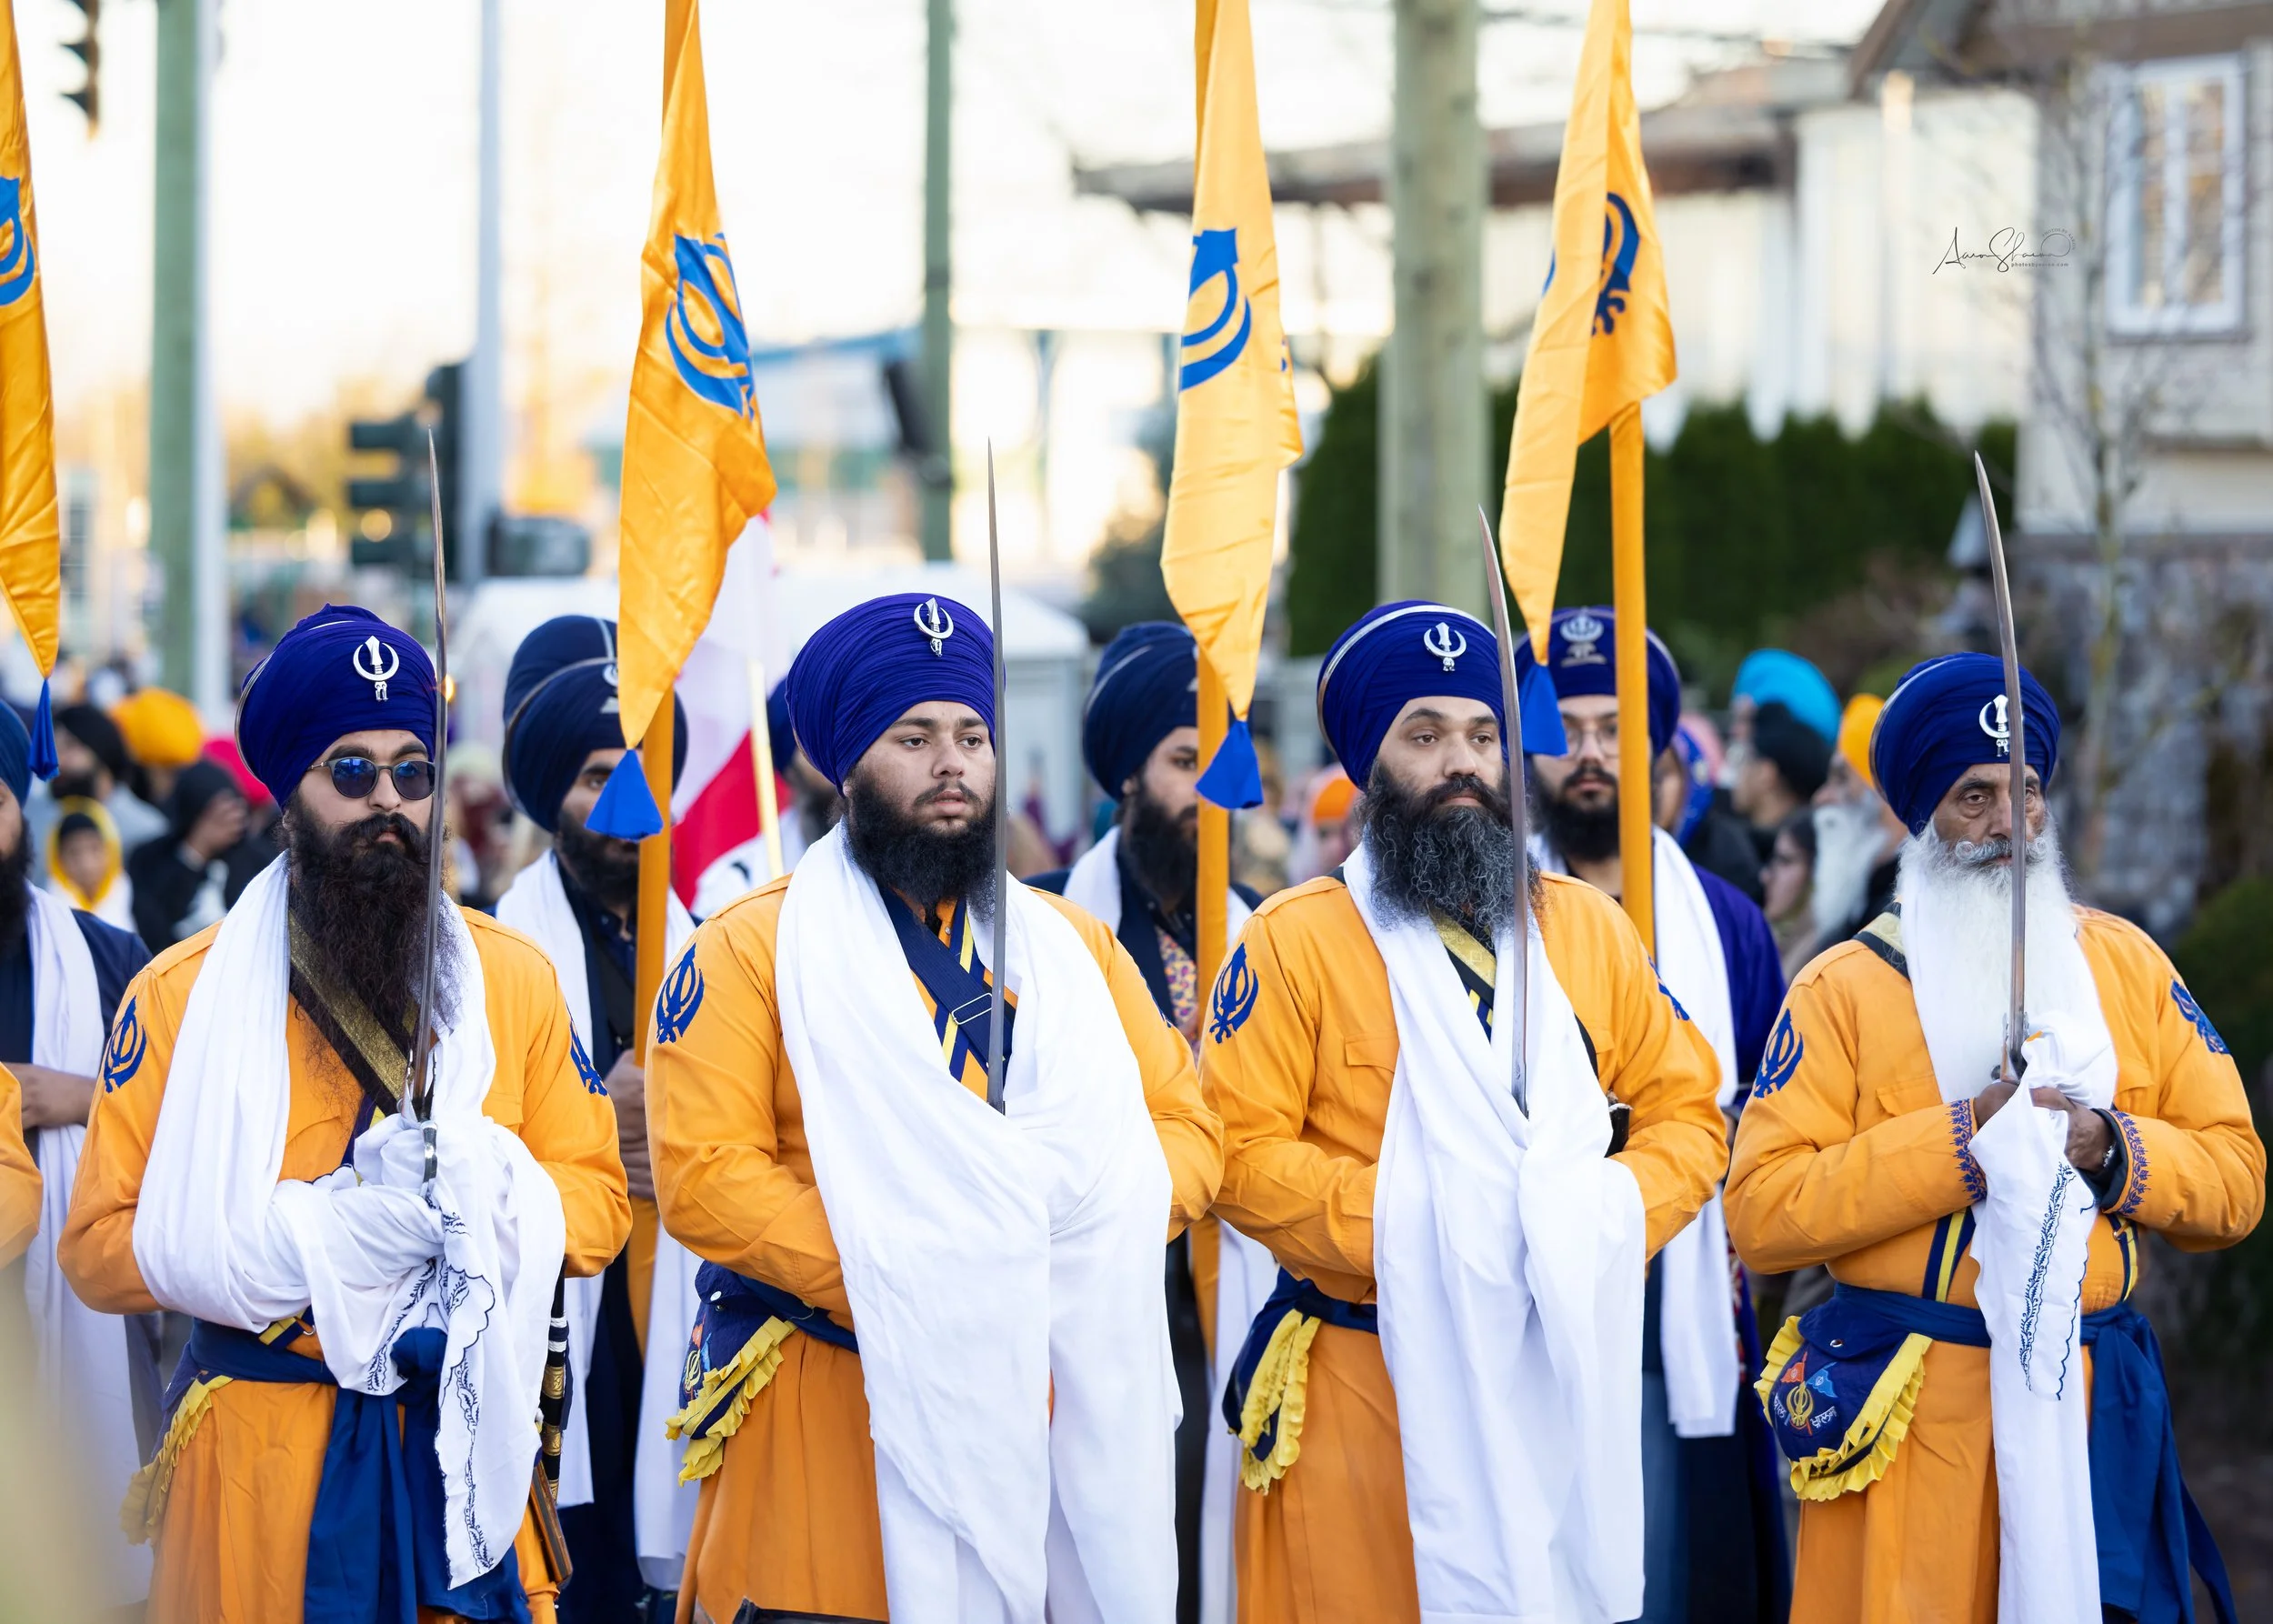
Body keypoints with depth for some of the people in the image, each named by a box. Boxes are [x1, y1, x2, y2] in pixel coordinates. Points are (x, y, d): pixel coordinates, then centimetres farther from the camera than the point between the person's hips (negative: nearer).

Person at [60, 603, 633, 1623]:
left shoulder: (514, 978, 9)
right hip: (259, 1455, -2)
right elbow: (99, 1251, -5)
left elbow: (597, 1199, 8)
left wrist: (490, 1203, -13)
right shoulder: (179, 995, 0)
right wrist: (316, 1232, -17)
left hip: (462, 1442, 2)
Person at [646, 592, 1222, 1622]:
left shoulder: (1071, 944, 17)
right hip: (837, 1412, -4)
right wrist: (887, 1275, -18)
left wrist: (1093, 1233, -8)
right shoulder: (752, 950, 2)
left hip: (1064, 1400, 4)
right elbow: (705, 1176, -8)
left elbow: (1184, 1128, 14)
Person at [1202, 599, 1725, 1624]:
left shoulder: (1588, 927, 13)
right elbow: (1242, 1153, -8)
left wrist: (1614, 1212, -7)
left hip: (1561, 1374, 4)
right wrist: (1400, 1221, -19)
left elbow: (1686, 1112, 13)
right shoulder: (1295, 943, -1)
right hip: (1364, 1384, -4)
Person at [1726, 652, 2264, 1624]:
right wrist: (1960, 1143, -16)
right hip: (1907, 1414, -3)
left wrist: (2112, 1152, -11)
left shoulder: (2128, 966, 9)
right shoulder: (1843, 990, -1)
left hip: (2089, 1400, 3)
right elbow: (1761, 1214, -11)